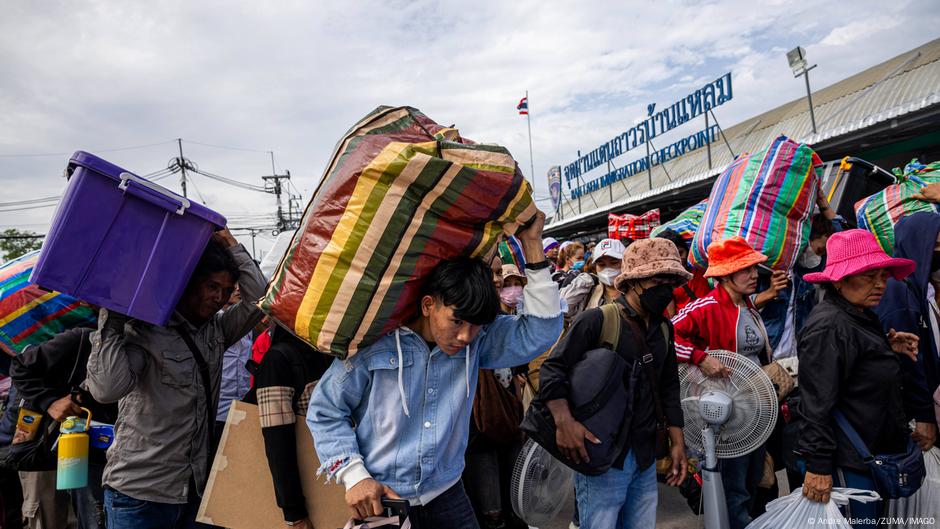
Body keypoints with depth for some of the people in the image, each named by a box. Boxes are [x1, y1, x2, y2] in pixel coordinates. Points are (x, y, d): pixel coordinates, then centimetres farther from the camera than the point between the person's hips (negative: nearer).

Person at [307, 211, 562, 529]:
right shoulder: (375, 343, -17)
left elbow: (540, 331, -16)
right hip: (379, 499, -3)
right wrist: (354, 477, -15)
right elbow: (325, 411, -7)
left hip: (446, 494, 4)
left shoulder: (477, 341, -7)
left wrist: (532, 244, -20)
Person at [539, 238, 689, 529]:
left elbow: (669, 385, 16)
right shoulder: (596, 320, -13)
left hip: (646, 458, 7)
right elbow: (553, 368, -15)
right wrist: (564, 422, -28)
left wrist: (678, 443, 13)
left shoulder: (663, 328, 10)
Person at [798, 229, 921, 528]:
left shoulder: (860, 316, 10)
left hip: (874, 453, 10)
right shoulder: (829, 327, -23)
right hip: (848, 462, -10)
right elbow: (817, 402, -26)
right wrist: (818, 466, -26)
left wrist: (889, 348, 7)